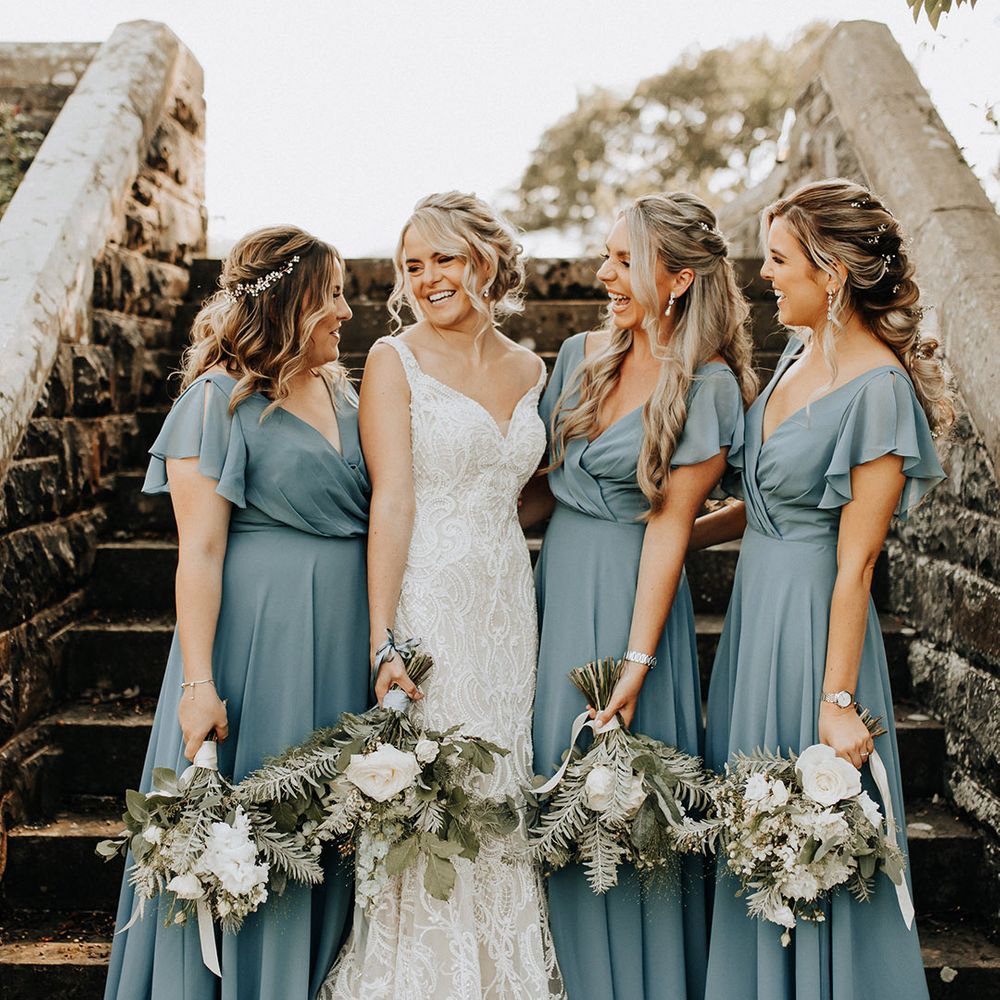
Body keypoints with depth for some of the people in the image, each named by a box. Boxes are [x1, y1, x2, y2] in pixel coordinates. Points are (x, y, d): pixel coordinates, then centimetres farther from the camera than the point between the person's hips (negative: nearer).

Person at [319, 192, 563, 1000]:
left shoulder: (529, 369, 11)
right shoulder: (395, 360, -3)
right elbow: (392, 501, -11)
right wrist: (385, 640, -17)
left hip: (508, 602, 5)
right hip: (428, 598, -5)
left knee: (500, 800, 9)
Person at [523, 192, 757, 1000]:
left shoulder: (706, 386, -11)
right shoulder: (583, 355, 7)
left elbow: (670, 524, -14)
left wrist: (637, 659, -15)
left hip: (629, 590, -6)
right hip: (558, 578, 6)